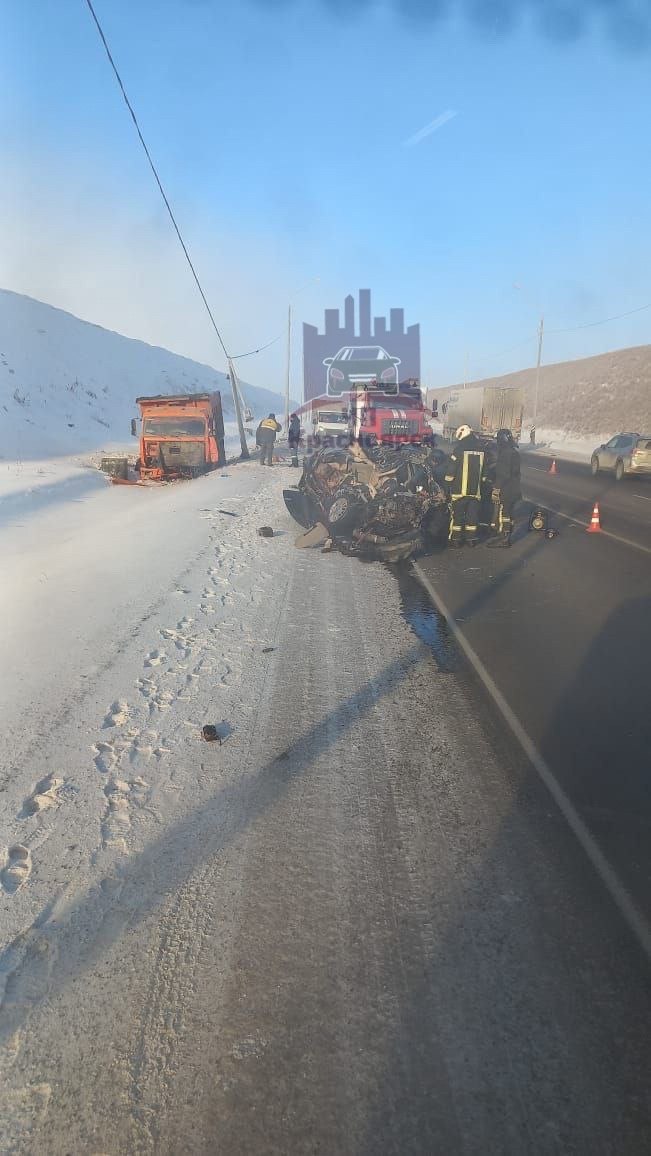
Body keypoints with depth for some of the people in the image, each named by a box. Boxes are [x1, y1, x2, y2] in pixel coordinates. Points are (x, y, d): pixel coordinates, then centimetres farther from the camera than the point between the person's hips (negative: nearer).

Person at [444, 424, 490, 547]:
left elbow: (450, 472, -9)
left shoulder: (459, 448, -10)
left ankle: (456, 539, 7)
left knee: (457, 514, 4)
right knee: (473, 514, 10)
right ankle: (472, 539, 15)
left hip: (459, 490, -4)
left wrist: (448, 486, 2)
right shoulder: (481, 449, 7)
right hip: (475, 491, 4)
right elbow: (484, 471, 15)